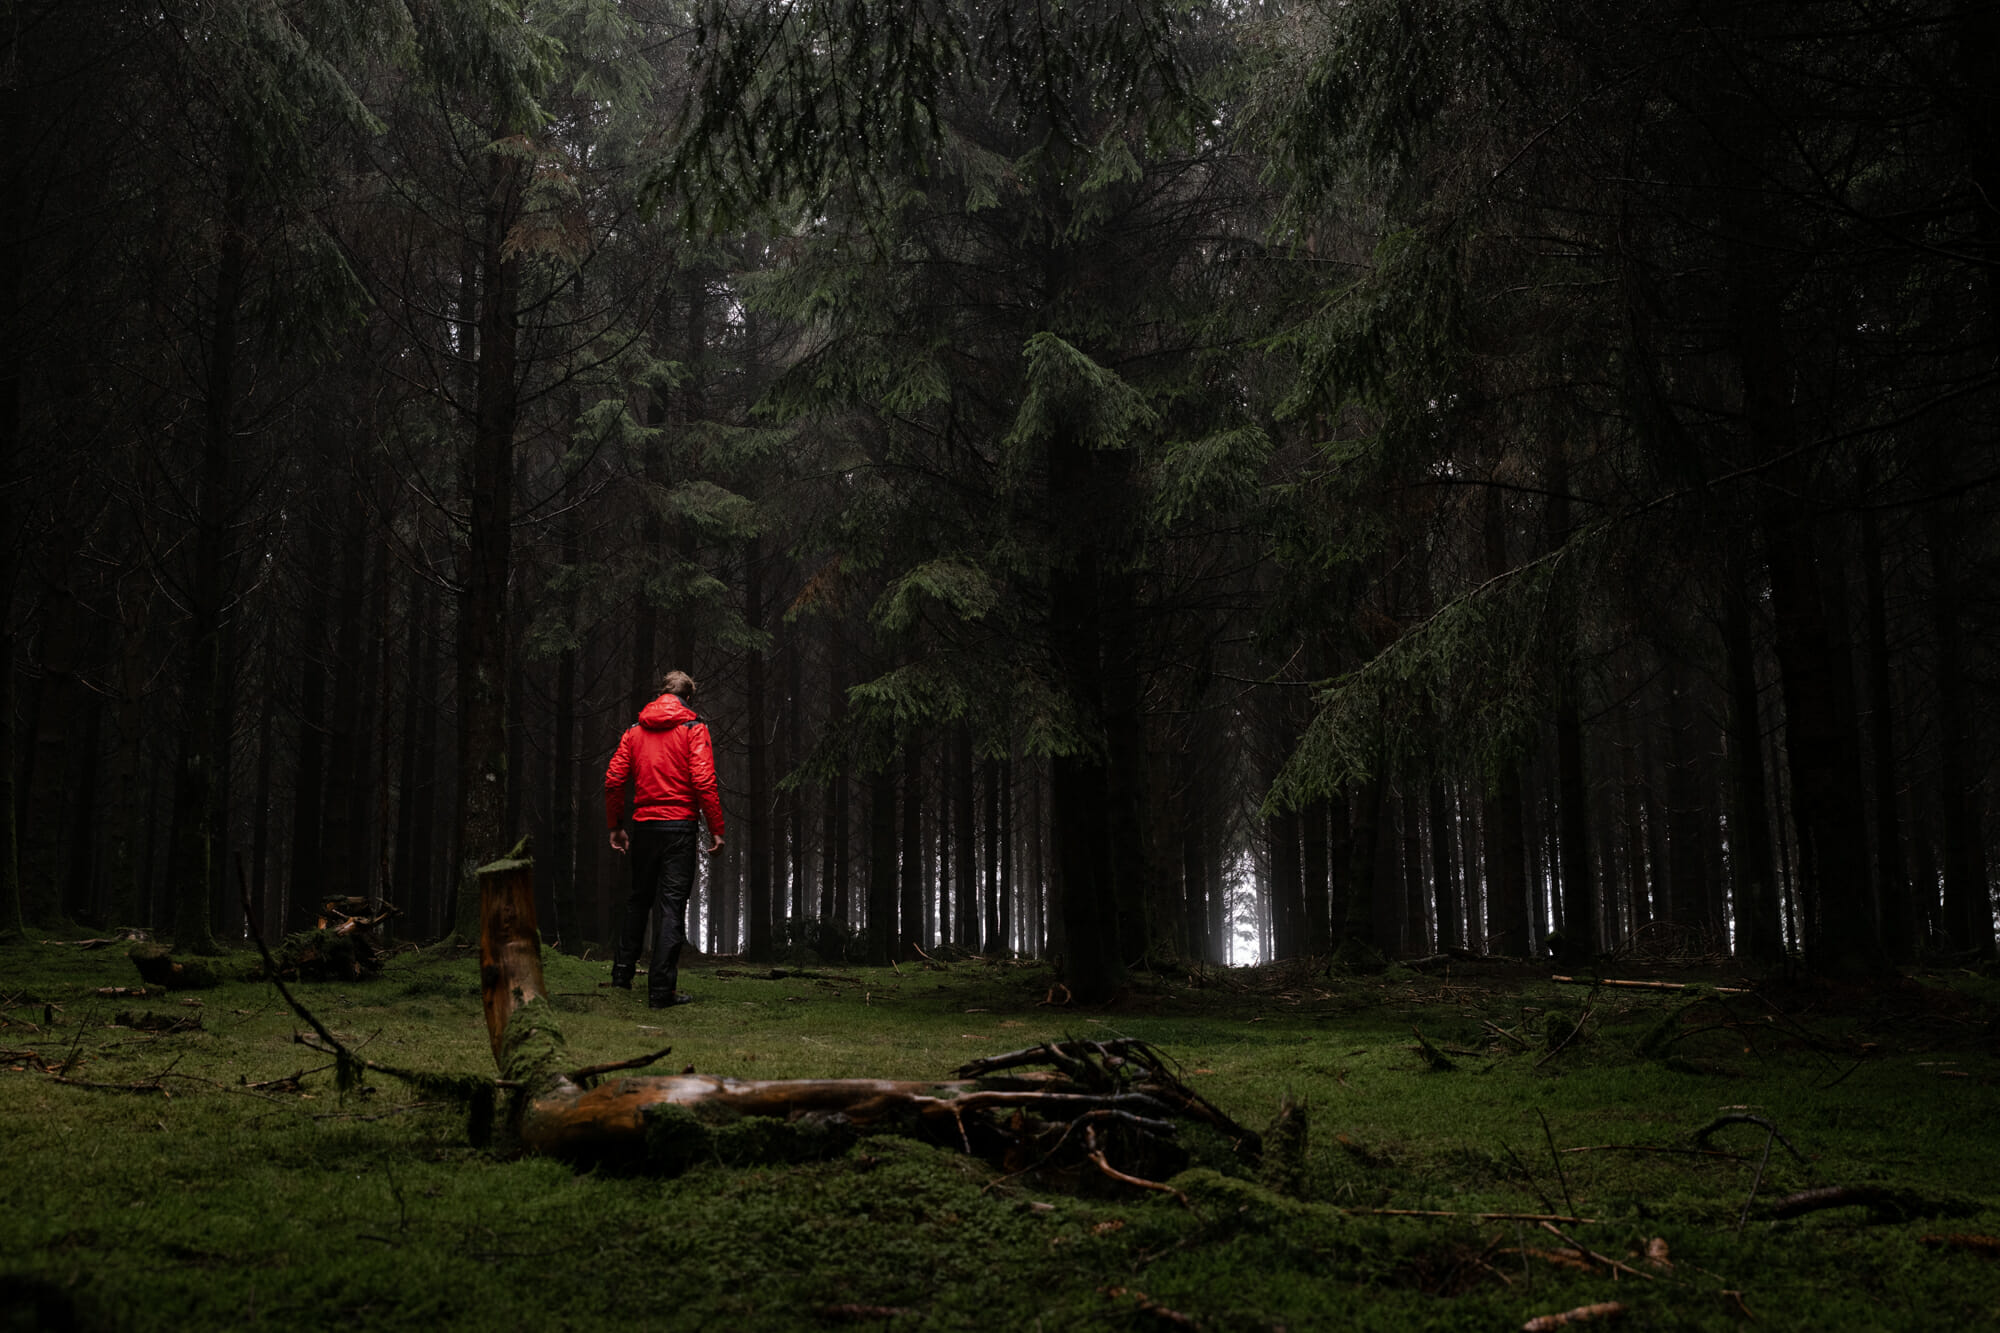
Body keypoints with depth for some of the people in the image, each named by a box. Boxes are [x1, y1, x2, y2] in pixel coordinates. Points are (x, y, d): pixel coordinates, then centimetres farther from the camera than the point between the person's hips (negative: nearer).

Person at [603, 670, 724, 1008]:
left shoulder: (635, 730, 10)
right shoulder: (693, 727, -3)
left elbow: (613, 780, 6)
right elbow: (703, 780, -13)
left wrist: (615, 827, 15)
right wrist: (716, 828, -10)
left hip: (644, 825, 4)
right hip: (680, 826, -4)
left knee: (638, 900, 20)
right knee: (671, 904, -3)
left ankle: (622, 972, 25)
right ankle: (662, 989, -5)